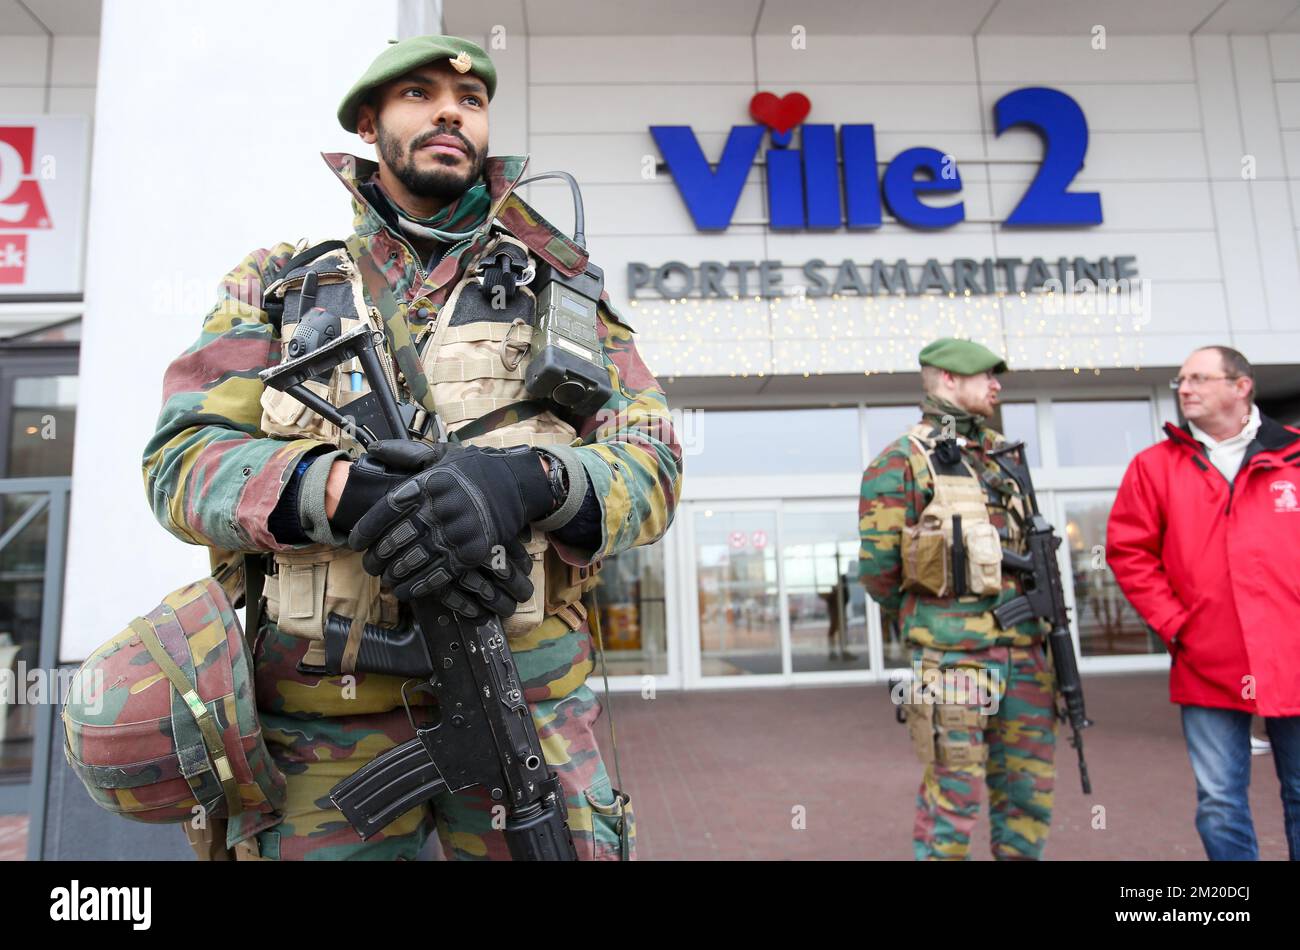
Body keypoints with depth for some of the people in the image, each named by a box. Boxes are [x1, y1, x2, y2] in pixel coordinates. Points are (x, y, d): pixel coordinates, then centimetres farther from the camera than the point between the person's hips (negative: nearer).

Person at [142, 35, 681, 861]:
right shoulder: (277, 286, 12)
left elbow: (652, 463, 0)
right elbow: (182, 456, 1)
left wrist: (533, 478, -22)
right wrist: (337, 488, -20)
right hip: (322, 715, 1)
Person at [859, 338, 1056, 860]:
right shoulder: (902, 462, -7)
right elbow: (877, 567, -8)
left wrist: (1034, 614, 15)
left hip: (1024, 646, 7)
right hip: (955, 652, -6)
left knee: (1029, 792, 13)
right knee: (954, 797, 1)